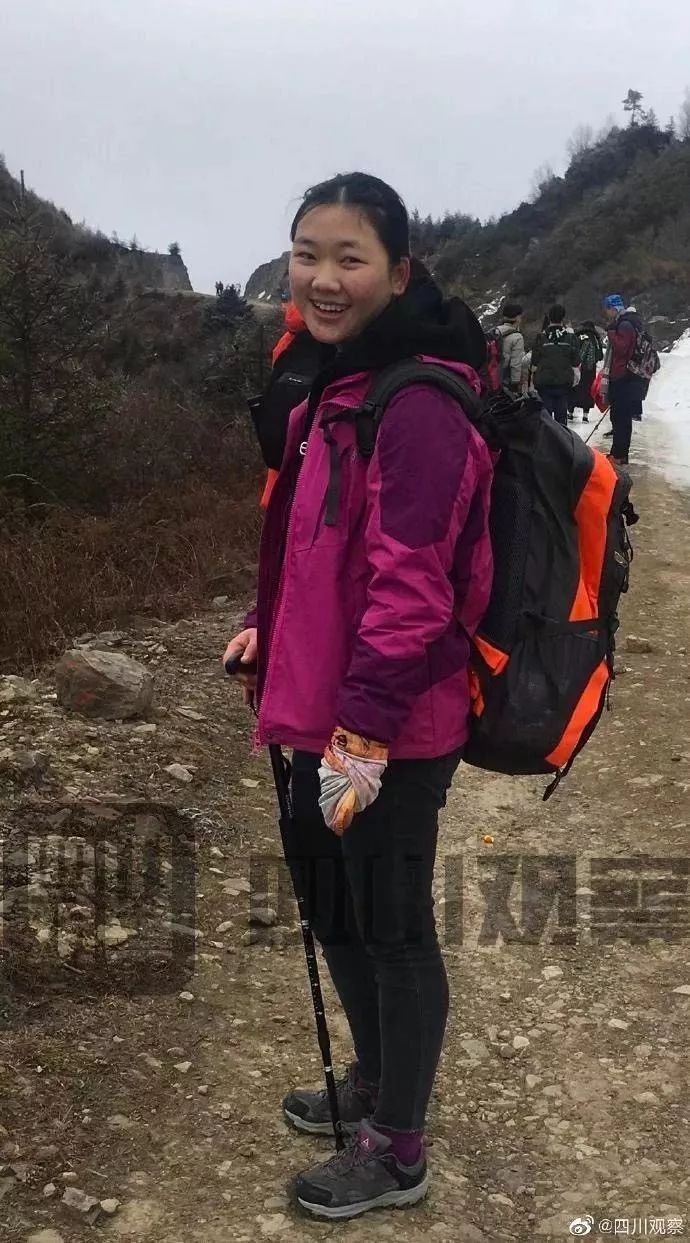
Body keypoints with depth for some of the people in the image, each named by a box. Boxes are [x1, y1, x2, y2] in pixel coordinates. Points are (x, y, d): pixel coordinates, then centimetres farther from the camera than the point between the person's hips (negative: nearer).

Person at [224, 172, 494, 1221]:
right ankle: (372, 1083, 46)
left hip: (391, 733, -9)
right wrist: (269, 631, 17)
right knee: (333, 908, 23)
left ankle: (397, 1153, 28)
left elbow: (412, 587, -25)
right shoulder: (335, 388, 10)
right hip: (323, 710, 9)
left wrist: (363, 733, -24)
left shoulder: (419, 407, -20)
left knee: (390, 928, 7)